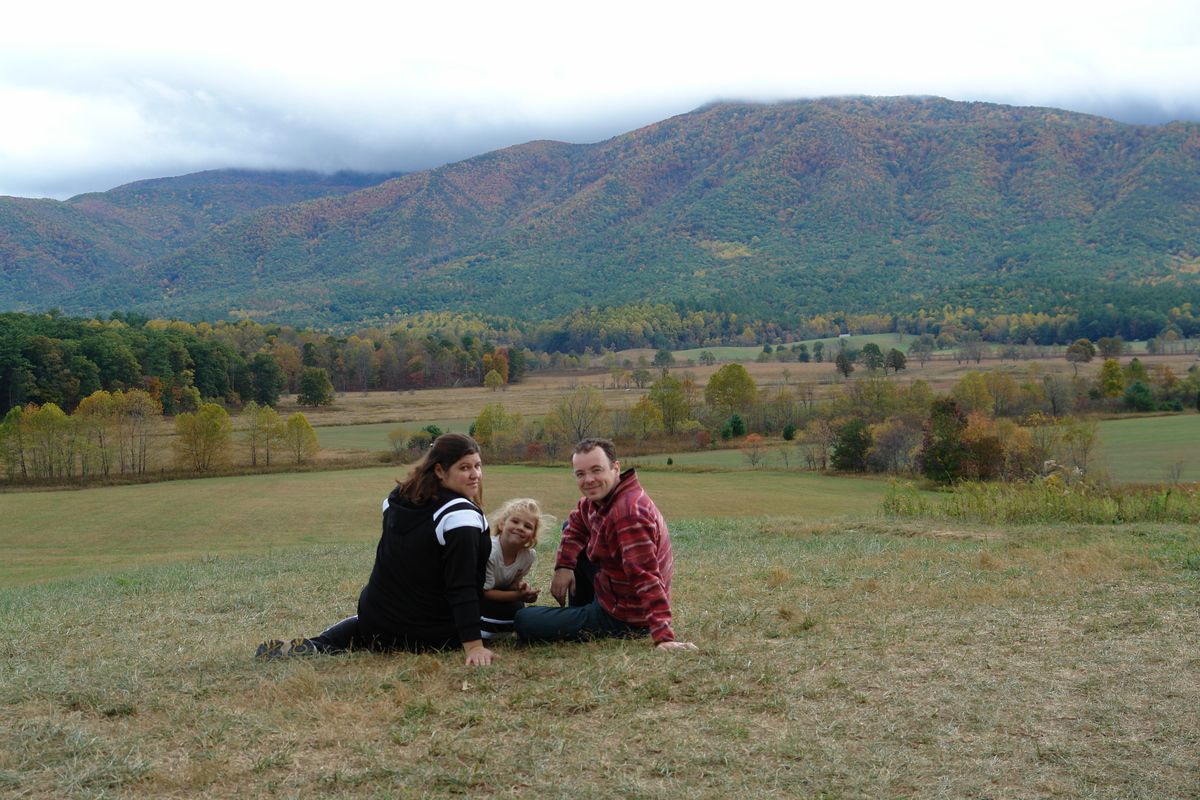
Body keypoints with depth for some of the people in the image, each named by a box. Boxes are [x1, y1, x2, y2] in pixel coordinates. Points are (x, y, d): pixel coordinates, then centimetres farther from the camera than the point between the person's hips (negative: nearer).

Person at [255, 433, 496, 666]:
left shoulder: (396, 500, 2)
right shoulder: (460, 517, -22)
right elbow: (463, 589, -25)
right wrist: (473, 646, -25)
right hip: (434, 638, -7)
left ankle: (318, 645, 5)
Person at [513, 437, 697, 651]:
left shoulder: (629, 513, -30)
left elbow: (647, 577, -35)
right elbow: (574, 526, 17)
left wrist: (663, 637, -39)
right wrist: (563, 566, -2)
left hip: (623, 618, -9)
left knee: (524, 621, -12)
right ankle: (578, 617, 27)